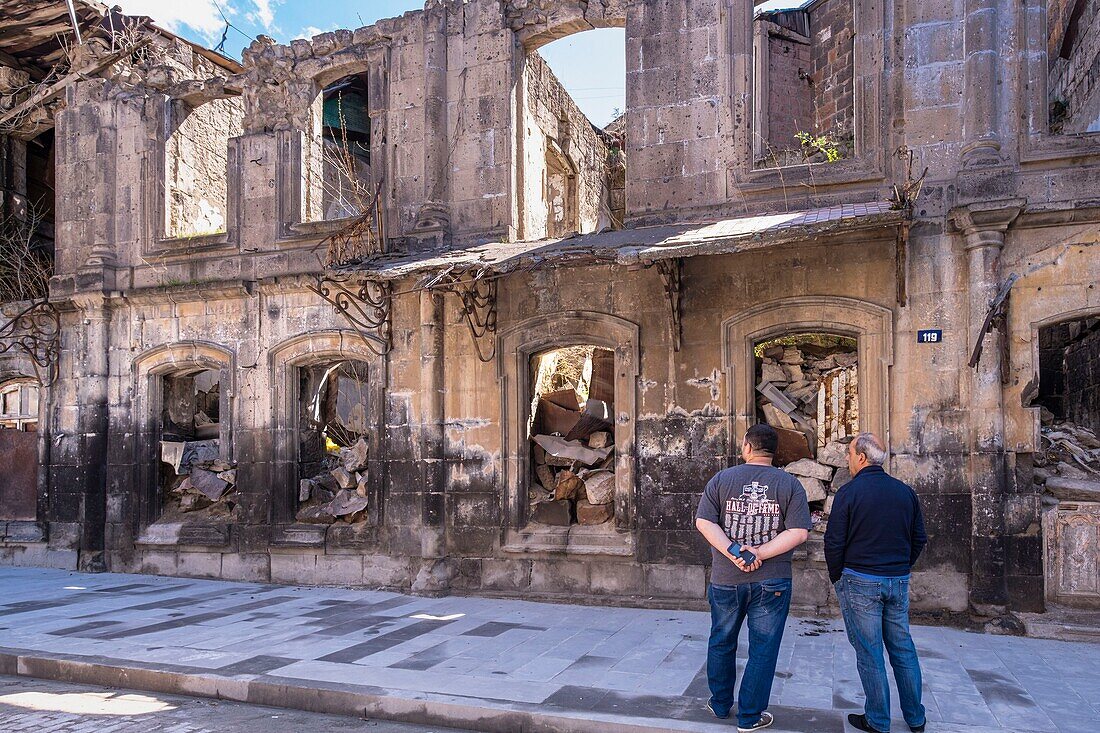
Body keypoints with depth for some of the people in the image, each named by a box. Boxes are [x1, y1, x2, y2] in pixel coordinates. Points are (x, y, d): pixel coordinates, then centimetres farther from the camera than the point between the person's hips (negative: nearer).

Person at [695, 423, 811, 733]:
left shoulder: (721, 479, -2)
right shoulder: (790, 484, -3)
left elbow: (703, 522, -10)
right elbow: (799, 532, -11)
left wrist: (733, 553, -14)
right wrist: (760, 553, -13)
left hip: (725, 579, 1)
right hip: (772, 581, -1)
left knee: (721, 643, 18)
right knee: (763, 649, 10)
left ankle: (720, 704, 31)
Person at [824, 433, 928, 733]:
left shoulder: (849, 492, -11)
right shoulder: (905, 492, 5)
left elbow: (834, 542, -11)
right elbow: (919, 539, 12)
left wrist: (837, 578, 4)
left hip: (860, 581, -5)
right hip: (899, 581, 5)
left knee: (869, 652, 4)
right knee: (903, 649, 15)